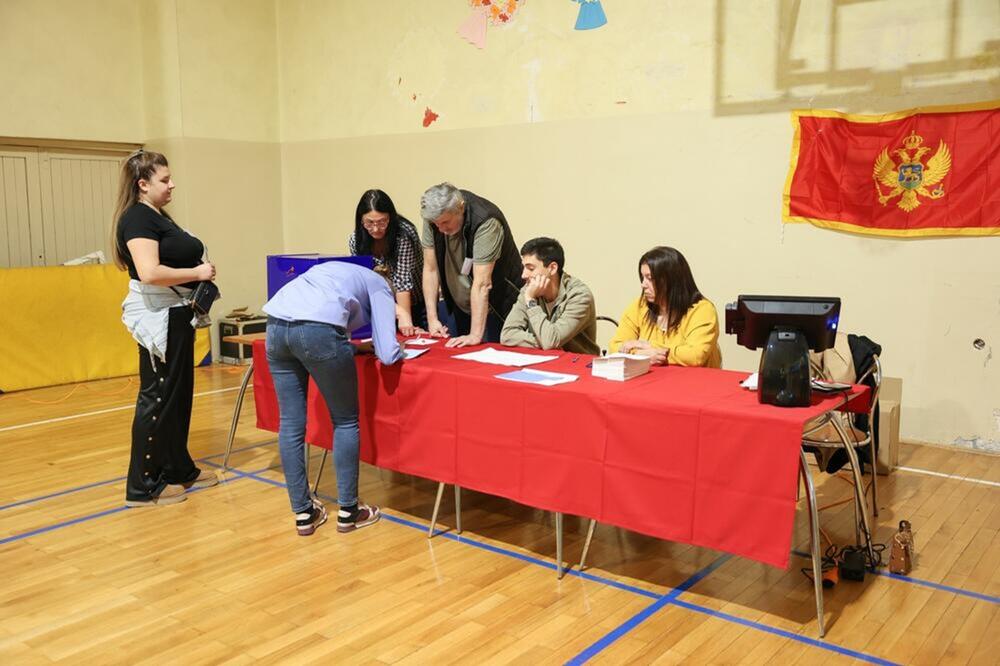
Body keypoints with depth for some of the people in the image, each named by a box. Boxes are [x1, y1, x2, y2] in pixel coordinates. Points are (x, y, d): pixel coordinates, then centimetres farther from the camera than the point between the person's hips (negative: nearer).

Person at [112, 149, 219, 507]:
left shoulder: (160, 217, 16)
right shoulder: (138, 218, -14)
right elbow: (149, 273, -26)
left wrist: (200, 272, 4)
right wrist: (196, 273, -17)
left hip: (176, 316, 10)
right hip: (158, 318, -10)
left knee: (178, 396, 16)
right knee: (157, 398, -3)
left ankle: (179, 469, 27)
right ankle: (143, 485, 6)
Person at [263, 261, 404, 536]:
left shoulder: (337, 271, 39)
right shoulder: (380, 287, 21)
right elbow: (387, 354, 10)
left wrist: (345, 344, 39)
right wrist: (398, 350, 31)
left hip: (276, 324, 6)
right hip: (317, 329, -6)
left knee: (290, 423, 13)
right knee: (345, 421, 12)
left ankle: (303, 513, 22)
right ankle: (348, 511, 20)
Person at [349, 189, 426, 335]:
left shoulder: (405, 234, -25)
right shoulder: (355, 241, -14)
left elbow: (403, 279, -28)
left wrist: (406, 320, -35)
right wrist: (398, 310, -28)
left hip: (418, 304, -3)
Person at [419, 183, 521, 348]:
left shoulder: (486, 222, -31)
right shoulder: (434, 217, -13)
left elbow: (482, 283, -33)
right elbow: (430, 269, -8)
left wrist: (476, 335, -33)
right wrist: (432, 318, -12)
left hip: (496, 306, -5)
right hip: (460, 306, 5)